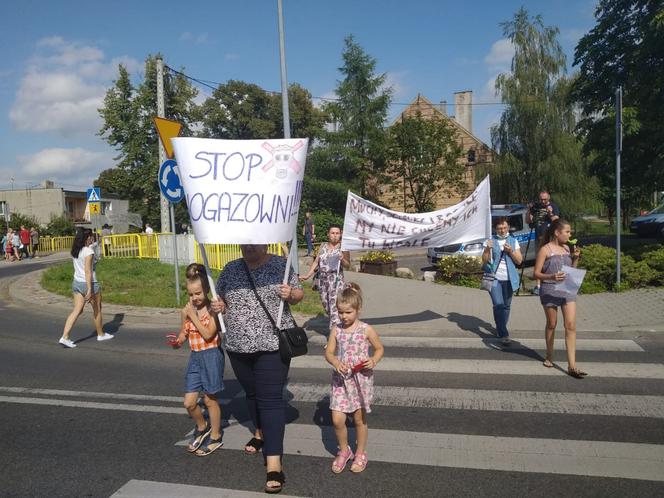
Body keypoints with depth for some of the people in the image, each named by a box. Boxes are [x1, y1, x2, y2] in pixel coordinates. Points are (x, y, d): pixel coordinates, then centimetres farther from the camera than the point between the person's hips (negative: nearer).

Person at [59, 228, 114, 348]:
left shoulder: (75, 251, 6)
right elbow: (88, 271, -22)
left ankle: (65, 337, -3)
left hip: (76, 283, 7)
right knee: (97, 310, 12)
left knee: (76, 311, 8)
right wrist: (90, 290, -23)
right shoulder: (89, 251, -18)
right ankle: (100, 334, 27)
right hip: (89, 283, -7)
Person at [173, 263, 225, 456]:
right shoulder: (187, 310, 2)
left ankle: (215, 437, 27)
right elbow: (184, 334, 12)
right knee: (189, 402, 6)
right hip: (195, 357, 5)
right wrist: (178, 340, -10)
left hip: (211, 356, -5)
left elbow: (208, 334, -21)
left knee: (210, 399, 7)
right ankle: (202, 428, 35)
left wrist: (193, 316, -19)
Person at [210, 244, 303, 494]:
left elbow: (298, 294, 2)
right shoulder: (230, 269, 4)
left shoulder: (281, 264, -5)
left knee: (270, 398, -8)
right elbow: (220, 299, 14)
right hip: (238, 346, 5)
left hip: (272, 345, -4)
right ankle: (260, 432, 47)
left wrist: (290, 294, -20)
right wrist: (218, 306, -9)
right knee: (252, 393, 21)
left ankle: (274, 463, -7)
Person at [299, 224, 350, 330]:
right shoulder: (323, 246, 12)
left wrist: (342, 259, -24)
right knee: (325, 304, 10)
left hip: (336, 280, -5)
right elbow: (316, 262, 14)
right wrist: (307, 275, 8)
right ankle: (336, 324, 29)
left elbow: (348, 265, -3)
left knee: (334, 306, -13)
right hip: (322, 279, 5)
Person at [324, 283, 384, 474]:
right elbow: (329, 353, 3)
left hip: (361, 379, -2)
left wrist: (374, 361, -16)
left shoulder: (366, 330, -8)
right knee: (337, 420, -3)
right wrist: (336, 363, -18)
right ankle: (344, 451, 24)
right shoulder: (336, 330, -2)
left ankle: (360, 454, 33)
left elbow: (379, 348, 4)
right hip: (341, 379, 2)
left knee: (359, 419, 10)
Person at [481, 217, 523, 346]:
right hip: (495, 278, -3)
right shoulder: (490, 241, 2)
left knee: (506, 305, 10)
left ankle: (501, 329, 29)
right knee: (498, 306, -11)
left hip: (509, 278, 3)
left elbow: (519, 261, 4)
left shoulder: (513, 241, 8)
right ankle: (504, 334, -9)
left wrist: (511, 251, -13)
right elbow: (485, 260, -3)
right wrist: (487, 249, -19)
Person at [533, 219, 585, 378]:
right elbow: (536, 273, -8)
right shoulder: (545, 250, -6)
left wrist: (576, 258, 3)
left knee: (571, 326, -6)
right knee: (551, 324, 11)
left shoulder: (566, 248, 10)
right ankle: (549, 356, 31)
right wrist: (551, 277, -25)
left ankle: (572, 366, -5)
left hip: (568, 289, 4)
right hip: (549, 290, -4)